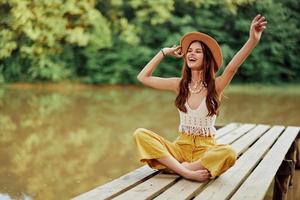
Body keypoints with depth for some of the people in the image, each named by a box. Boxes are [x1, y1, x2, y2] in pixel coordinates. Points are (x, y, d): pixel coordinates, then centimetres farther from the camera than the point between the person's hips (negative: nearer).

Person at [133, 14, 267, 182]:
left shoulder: (215, 86, -4)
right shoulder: (180, 84, 6)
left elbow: (231, 68, -26)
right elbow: (143, 77, 9)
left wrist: (253, 41, -42)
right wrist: (164, 53, 10)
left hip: (206, 148, -3)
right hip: (181, 146, 3)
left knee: (229, 153, -36)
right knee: (141, 134, -22)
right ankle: (187, 172, -31)